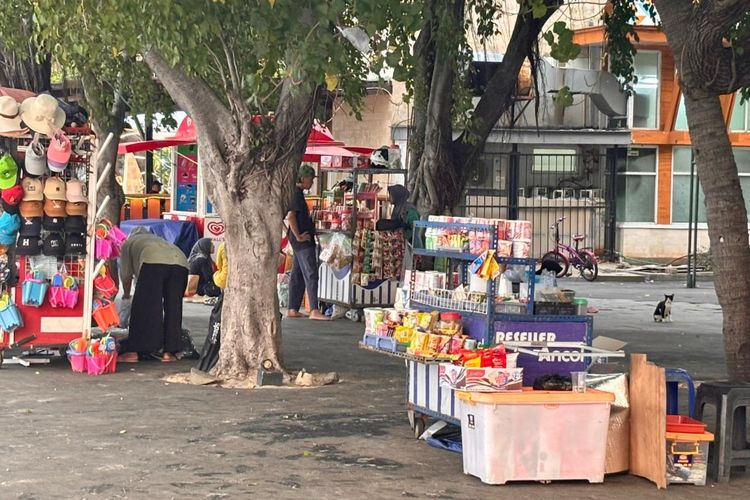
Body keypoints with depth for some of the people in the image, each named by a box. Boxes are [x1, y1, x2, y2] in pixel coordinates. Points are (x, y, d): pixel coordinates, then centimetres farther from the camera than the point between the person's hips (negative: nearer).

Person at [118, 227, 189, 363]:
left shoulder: (129, 242, 31)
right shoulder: (157, 239, 44)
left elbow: (126, 274, 28)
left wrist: (126, 294, 45)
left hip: (153, 261, -4)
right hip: (180, 262, 5)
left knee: (143, 308, -2)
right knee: (173, 308, 10)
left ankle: (133, 352, -4)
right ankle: (168, 352, 8)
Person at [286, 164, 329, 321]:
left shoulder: (298, 193, 17)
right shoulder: (296, 193, -14)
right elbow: (290, 216, -23)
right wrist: (298, 236, -19)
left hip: (303, 240, 10)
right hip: (303, 241, -10)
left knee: (297, 275, 11)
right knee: (311, 274, -13)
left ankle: (293, 309, 14)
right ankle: (314, 311, -17)